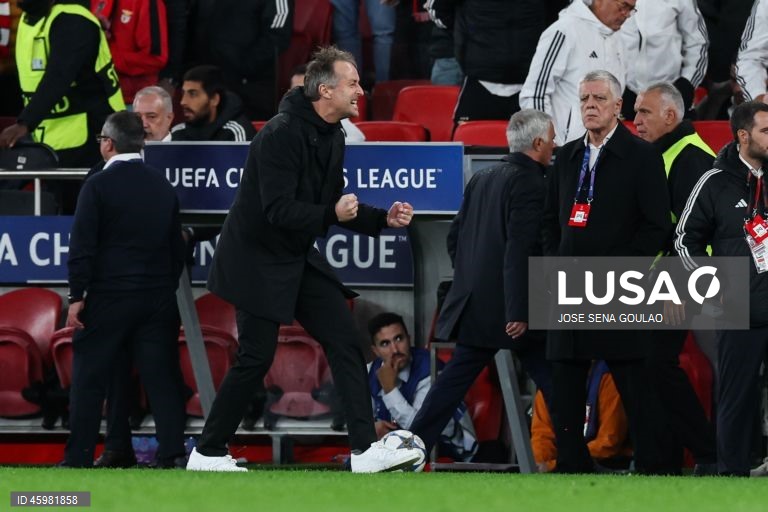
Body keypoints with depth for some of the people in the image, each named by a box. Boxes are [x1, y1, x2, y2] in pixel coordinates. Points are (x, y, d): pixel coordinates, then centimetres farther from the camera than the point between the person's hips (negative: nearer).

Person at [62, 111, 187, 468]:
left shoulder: (99, 185, -9)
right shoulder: (162, 186, 8)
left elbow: (82, 246, -11)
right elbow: (176, 247, 14)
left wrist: (77, 297, -7)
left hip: (109, 297, -4)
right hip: (157, 298, 4)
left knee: (90, 379, 2)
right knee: (162, 376, 4)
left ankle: (78, 458, 2)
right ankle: (173, 450, -1)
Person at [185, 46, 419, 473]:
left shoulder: (332, 136, 6)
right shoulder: (282, 134, -22)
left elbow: (334, 206, 14)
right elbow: (278, 210, -28)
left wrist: (382, 219, 0)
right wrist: (331, 214, -40)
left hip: (299, 258, 9)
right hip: (258, 259, -9)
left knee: (345, 339, -1)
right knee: (257, 358, -5)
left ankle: (366, 449, -3)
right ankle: (207, 453, 8)